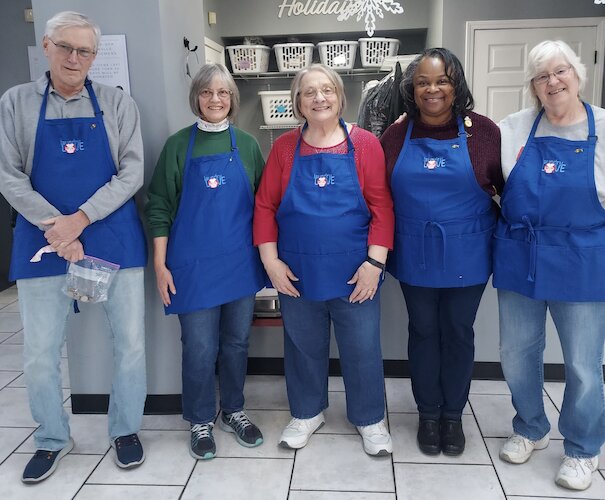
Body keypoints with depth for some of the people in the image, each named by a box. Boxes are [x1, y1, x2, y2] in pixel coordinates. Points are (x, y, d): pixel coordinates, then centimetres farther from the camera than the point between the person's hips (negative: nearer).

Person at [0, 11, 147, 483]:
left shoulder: (117, 103, 3)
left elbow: (132, 173, -4)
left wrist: (79, 219, -14)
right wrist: (56, 228, -12)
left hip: (114, 237, 0)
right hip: (43, 239, 1)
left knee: (130, 341, 5)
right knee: (39, 353, 7)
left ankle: (126, 430, 28)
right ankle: (53, 440, 30)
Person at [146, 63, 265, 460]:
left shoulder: (247, 144, 6)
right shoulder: (179, 144, 0)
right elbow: (159, 206, 0)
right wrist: (160, 265, -5)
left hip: (240, 261, 2)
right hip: (194, 263, -2)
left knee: (237, 341, 13)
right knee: (200, 348, 4)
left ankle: (234, 411, 33)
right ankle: (201, 422, 24)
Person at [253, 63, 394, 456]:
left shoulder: (365, 144, -3)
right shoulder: (284, 148, 2)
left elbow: (381, 207, -6)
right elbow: (265, 206, 2)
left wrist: (374, 263, -12)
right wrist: (271, 262, -5)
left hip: (354, 273, -1)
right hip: (297, 273, 2)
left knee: (362, 348, 10)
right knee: (303, 346, 16)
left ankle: (370, 419, 32)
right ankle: (307, 413, 38)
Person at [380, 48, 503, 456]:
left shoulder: (482, 131, -6)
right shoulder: (396, 136, -1)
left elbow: (509, 188, 0)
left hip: (466, 255, -1)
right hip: (416, 255, 1)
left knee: (458, 332, 12)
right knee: (423, 331, 13)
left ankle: (453, 414, 32)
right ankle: (428, 413, 32)